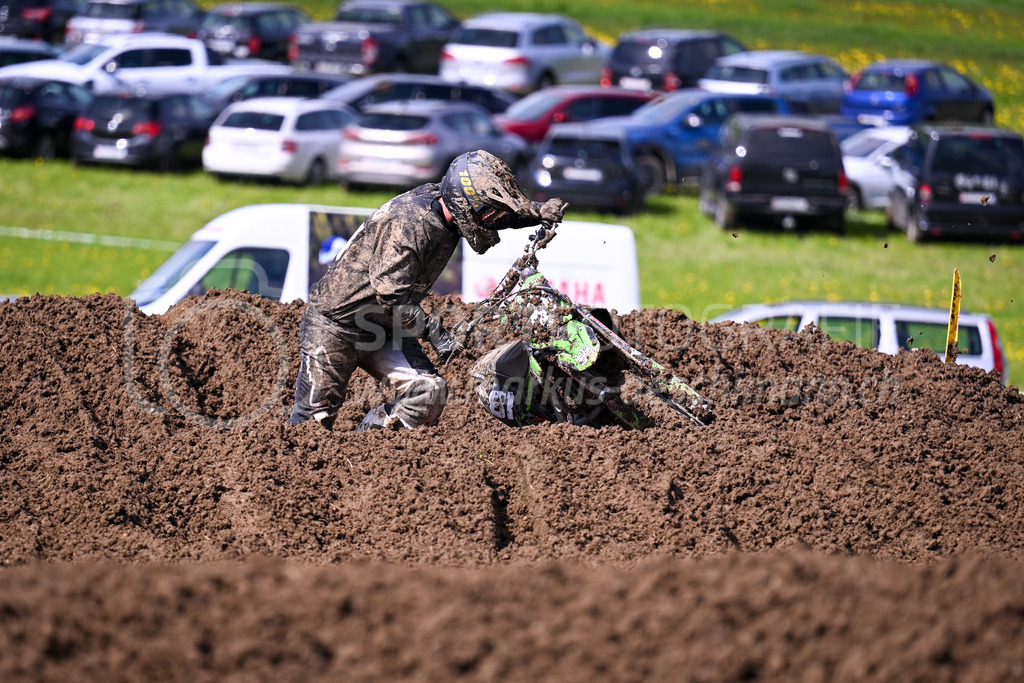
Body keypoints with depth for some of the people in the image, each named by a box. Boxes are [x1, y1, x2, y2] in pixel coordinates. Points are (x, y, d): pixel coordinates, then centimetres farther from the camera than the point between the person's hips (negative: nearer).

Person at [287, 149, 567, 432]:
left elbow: (506, 214, 16)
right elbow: (392, 292, -32)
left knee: (429, 393, -10)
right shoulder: (409, 221, -27)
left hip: (385, 329, 8)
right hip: (336, 323, -8)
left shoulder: (448, 210, -1)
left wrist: (539, 211, -3)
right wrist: (434, 332, -30)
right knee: (316, 416, -5)